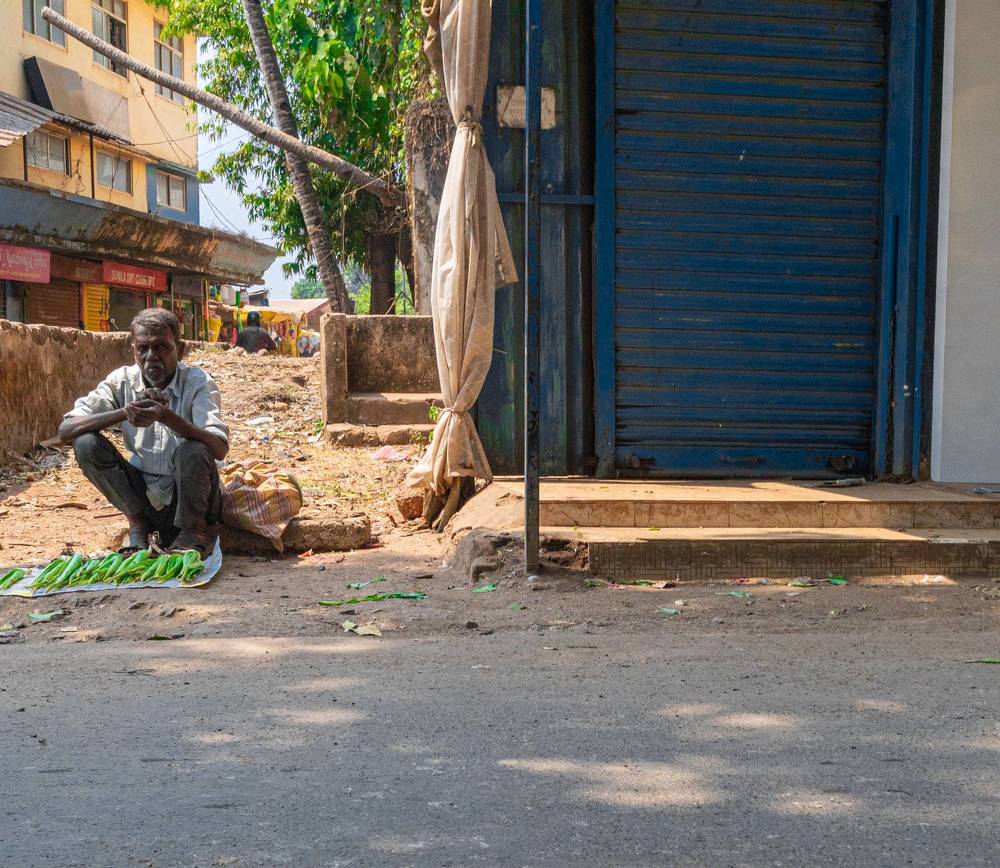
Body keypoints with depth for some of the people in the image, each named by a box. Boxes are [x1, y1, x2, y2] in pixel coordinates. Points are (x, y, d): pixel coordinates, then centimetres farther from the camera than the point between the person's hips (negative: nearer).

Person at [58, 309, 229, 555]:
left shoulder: (197, 382, -14)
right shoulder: (122, 382, -5)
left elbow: (219, 449, -29)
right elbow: (66, 430, -14)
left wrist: (165, 416, -42)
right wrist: (125, 411, -28)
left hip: (190, 497, -3)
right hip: (144, 495, 3)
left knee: (193, 449, -33)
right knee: (86, 443, -14)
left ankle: (194, 530, -8)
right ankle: (139, 525, -1)